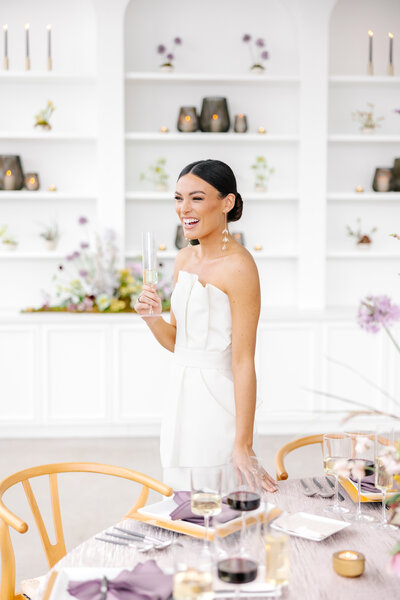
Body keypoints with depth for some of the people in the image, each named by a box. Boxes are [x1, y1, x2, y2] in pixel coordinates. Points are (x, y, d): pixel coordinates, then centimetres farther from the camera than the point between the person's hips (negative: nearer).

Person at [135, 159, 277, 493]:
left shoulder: (238, 266, -17)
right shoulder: (185, 258, 8)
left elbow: (244, 363, -19)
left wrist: (243, 444, -21)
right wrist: (152, 318, -5)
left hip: (218, 403, -8)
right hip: (182, 399, 8)